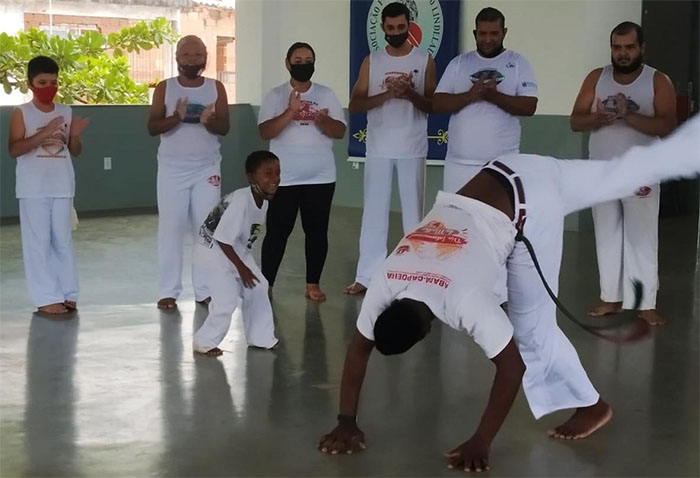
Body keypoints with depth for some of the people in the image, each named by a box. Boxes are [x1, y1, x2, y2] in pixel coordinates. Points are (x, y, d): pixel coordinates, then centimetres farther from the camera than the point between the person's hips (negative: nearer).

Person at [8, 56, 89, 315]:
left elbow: (75, 151, 11)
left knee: (63, 240, 8)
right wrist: (43, 134, -22)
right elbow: (14, 149, -13)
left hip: (62, 186, 4)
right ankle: (46, 298, 1)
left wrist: (75, 136, -10)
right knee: (38, 242, -2)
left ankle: (67, 294, 14)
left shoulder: (66, 112, 8)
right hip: (33, 188, -3)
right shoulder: (21, 113, -3)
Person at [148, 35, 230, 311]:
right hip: (172, 168, -1)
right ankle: (168, 291, 4)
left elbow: (224, 127, -3)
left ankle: (205, 290, 8)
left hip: (207, 168, 1)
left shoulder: (216, 88, 4)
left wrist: (209, 121, -24)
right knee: (170, 228, -1)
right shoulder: (165, 88, 1)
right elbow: (152, 127, -7)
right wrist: (176, 117, -24)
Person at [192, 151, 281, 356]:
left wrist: (244, 263, 11)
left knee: (258, 289, 10)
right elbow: (222, 238, -29)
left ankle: (261, 338, 23)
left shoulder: (264, 201, -6)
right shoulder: (241, 201, -33)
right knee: (227, 300, -12)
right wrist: (241, 268, -20)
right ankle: (204, 342, 7)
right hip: (214, 249, -9)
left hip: (237, 250, 9)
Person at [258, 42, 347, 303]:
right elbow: (265, 132, -11)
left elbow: (340, 132, 1)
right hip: (284, 178, -2)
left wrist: (324, 120, -20)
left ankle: (313, 284, 16)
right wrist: (290, 111, -23)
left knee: (317, 231, 6)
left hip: (321, 177, 2)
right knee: (277, 232, 1)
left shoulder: (326, 94, 6)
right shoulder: (275, 95, 1)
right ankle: (266, 284, 9)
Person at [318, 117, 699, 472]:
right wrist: (346, 422, -6)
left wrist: (480, 443, -25)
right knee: (622, 172, 23)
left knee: (531, 326, -1)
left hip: (529, 205, -6)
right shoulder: (384, 284, -15)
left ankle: (589, 404, 18)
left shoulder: (464, 298, -33)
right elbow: (358, 349, -4)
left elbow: (512, 367, -28)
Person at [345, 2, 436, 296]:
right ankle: (366, 275, 7)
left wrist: (411, 95, -19)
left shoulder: (425, 60, 2)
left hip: (413, 149, -1)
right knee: (374, 211, 3)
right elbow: (354, 105, 0)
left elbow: (433, 106, 0)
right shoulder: (371, 61, 6)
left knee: (413, 211, 5)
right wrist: (386, 95, -16)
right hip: (379, 148, 1)